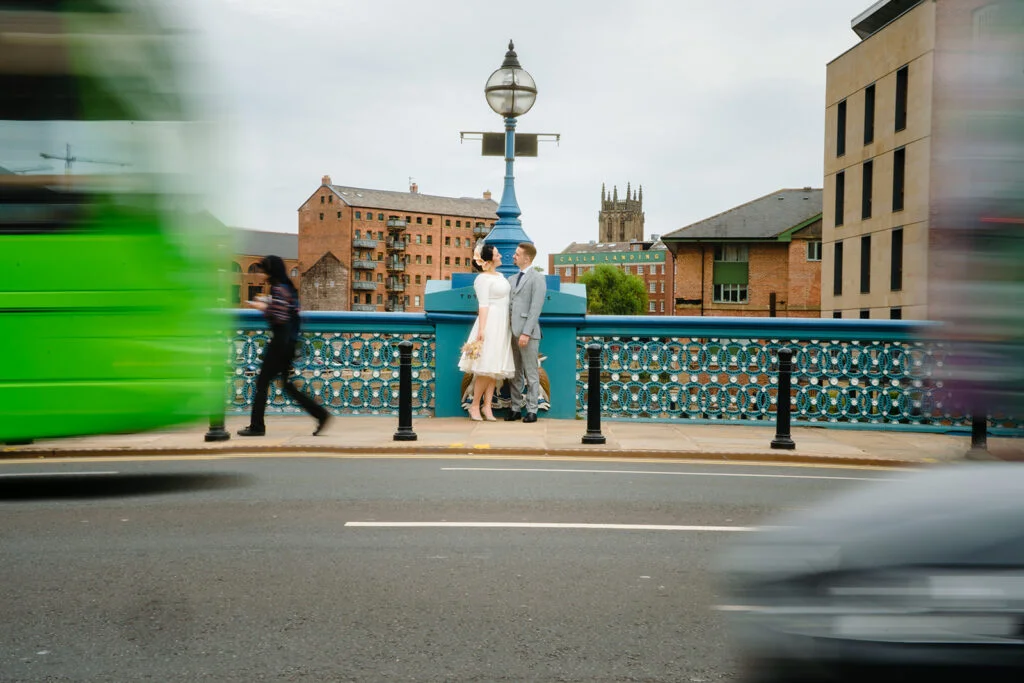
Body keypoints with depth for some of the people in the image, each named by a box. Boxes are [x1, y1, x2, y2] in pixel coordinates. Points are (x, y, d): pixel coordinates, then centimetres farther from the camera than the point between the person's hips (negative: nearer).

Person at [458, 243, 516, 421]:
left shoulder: (500, 276, 18)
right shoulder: (483, 279, -8)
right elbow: (483, 305, -14)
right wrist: (481, 329, -20)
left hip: (503, 325, 8)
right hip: (490, 323, -8)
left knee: (496, 368, 5)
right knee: (486, 368, -8)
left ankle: (487, 406, 7)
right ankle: (474, 405, 1)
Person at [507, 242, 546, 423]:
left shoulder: (537, 278, -5)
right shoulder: (512, 279, 17)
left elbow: (535, 308, -13)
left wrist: (526, 333, -19)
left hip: (527, 333, -7)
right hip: (512, 332, 7)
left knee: (531, 373, 0)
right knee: (515, 374, 10)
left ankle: (532, 410, 6)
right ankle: (515, 408, 15)